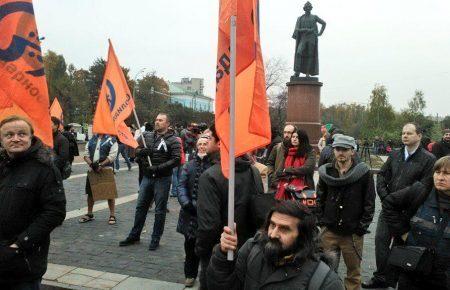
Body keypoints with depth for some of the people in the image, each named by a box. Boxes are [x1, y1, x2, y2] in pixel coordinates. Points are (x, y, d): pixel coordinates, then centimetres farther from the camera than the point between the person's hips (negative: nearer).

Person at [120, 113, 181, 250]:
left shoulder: (172, 140, -7)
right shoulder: (147, 135, 8)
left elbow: (176, 160, -14)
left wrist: (158, 168, -21)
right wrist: (141, 152, -13)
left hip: (162, 179, -5)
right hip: (147, 177, 5)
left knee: (160, 210, 5)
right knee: (141, 206, 14)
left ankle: (156, 239, 19)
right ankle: (134, 235, 29)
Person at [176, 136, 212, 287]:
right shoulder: (189, 165, 8)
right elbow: (181, 185, 1)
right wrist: (186, 203, -14)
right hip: (191, 211, 4)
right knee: (190, 244, 14)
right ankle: (190, 274, 32)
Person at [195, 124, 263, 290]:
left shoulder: (210, 176, -23)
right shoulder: (253, 172, -2)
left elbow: (209, 223, -25)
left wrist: (200, 250, -9)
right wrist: (250, 241, 16)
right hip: (248, 250, 6)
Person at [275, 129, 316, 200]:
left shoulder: (310, 152, 2)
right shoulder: (287, 152, 16)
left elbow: (307, 168, -13)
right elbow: (279, 172, 13)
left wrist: (287, 170, -2)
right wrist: (290, 176, -6)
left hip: (302, 189, -4)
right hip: (285, 188, 4)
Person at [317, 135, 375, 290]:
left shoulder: (363, 172, -6)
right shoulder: (326, 171, 2)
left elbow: (369, 203, -4)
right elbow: (320, 199, 9)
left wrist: (362, 227, -7)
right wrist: (322, 221, 3)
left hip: (353, 233, -2)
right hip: (329, 231, 2)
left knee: (354, 272, 10)